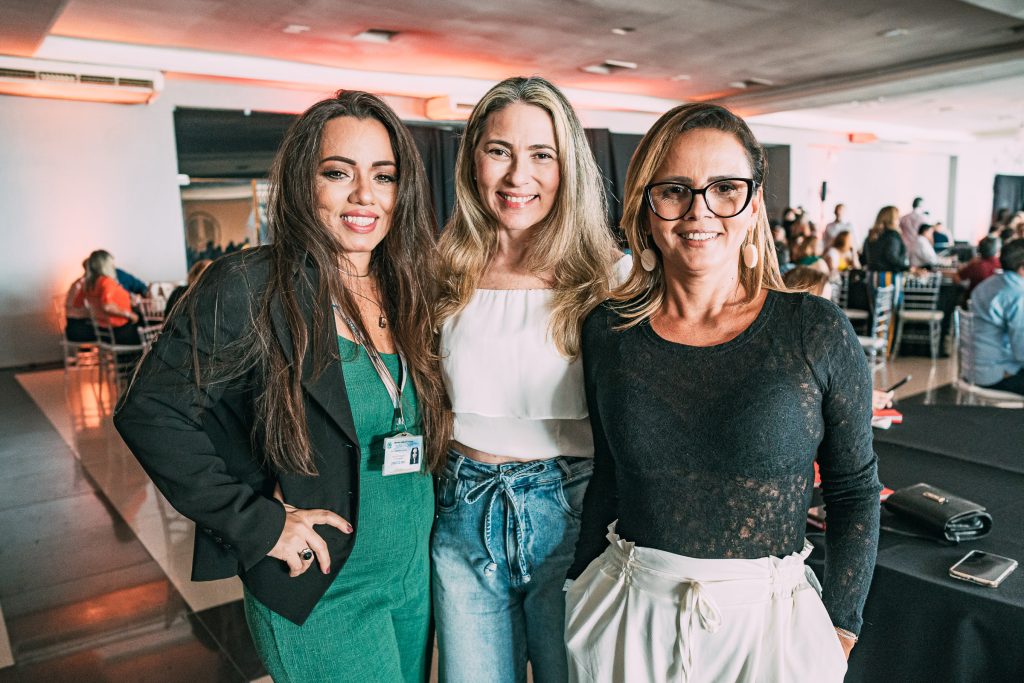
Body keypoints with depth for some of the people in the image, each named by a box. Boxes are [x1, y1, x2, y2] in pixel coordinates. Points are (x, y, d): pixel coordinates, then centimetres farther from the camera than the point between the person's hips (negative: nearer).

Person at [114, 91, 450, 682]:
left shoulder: (407, 292, 0)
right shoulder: (249, 289, -17)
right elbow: (152, 413, -16)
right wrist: (256, 523, -17)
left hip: (417, 574, 6)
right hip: (320, 593, -6)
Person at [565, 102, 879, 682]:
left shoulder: (818, 331, -11)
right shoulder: (607, 331, -4)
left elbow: (855, 491, -2)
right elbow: (608, 477, 5)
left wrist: (839, 634, -2)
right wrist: (583, 592, 9)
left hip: (766, 621, -1)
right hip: (627, 618, 2)